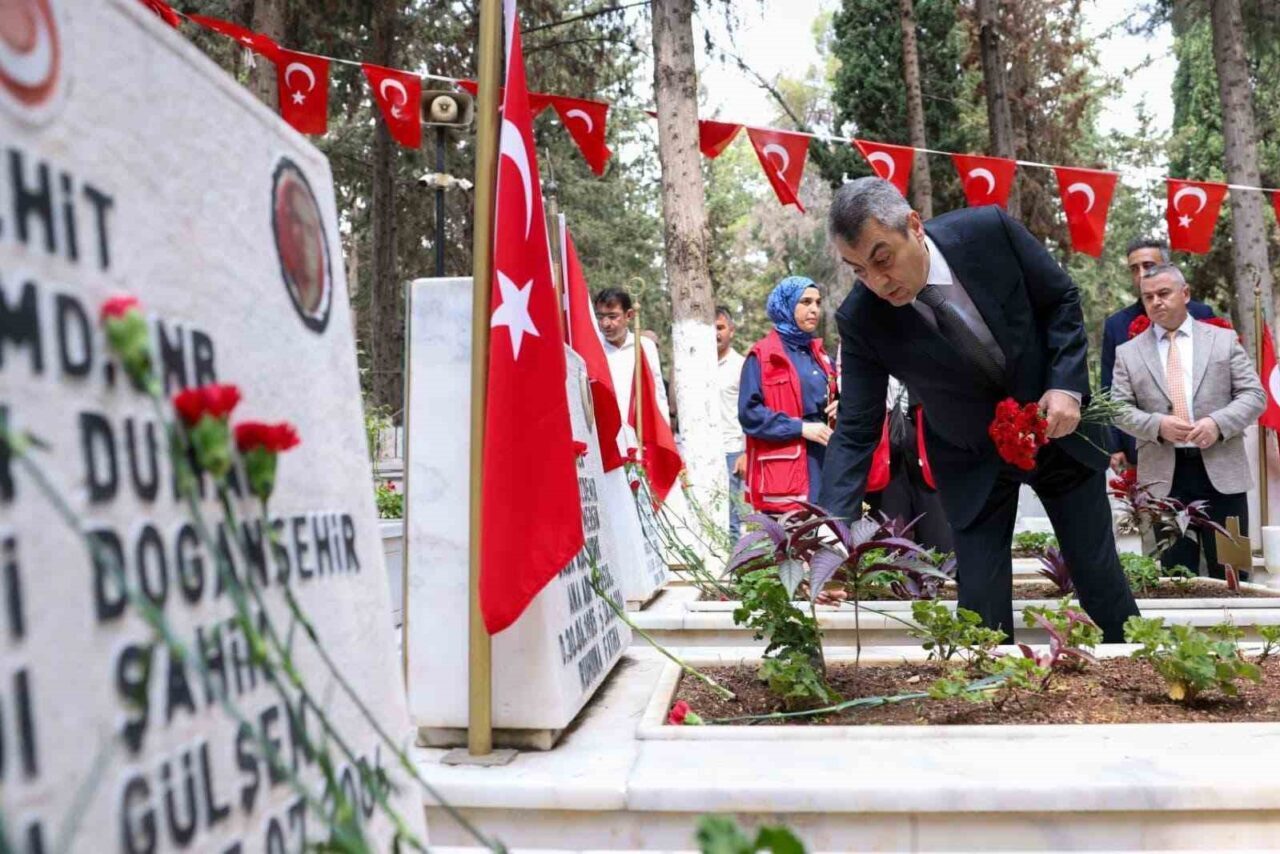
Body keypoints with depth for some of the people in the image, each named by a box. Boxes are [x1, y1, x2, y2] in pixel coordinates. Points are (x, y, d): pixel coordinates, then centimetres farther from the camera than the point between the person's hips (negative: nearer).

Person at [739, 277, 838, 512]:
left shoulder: (819, 354, 19)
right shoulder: (762, 356, -2)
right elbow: (749, 413, -10)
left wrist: (839, 407, 6)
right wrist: (800, 428, -15)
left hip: (824, 462, 7)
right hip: (784, 470, -7)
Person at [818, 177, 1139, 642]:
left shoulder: (989, 229, -22)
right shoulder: (860, 321, -23)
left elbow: (1062, 299, -6)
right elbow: (855, 432, -20)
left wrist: (1067, 386, -18)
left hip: (1057, 425, 1)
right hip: (972, 464, -1)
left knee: (1100, 578, 12)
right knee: (982, 608, -2)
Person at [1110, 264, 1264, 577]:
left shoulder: (1224, 339, 9)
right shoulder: (1128, 352, 8)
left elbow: (1253, 395, 4)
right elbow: (1120, 409, 3)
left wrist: (1218, 423, -14)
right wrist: (1158, 425, -15)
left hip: (1222, 470, 0)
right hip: (1164, 475, 0)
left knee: (1230, 572, 6)